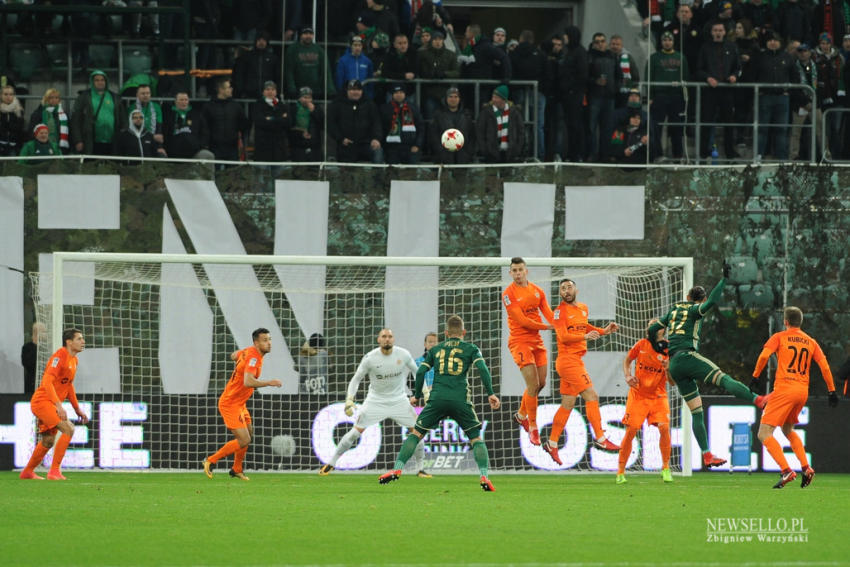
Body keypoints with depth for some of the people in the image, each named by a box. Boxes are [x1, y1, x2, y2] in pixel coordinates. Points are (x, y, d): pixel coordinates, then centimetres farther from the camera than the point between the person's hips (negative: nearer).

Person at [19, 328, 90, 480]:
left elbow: (69, 386, 25)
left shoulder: (73, 360, 13)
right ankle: (55, 471, -20)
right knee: (68, 429, -22)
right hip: (42, 401, -10)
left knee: (48, 441, 19)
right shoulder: (59, 356, -17)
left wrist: (78, 409, 22)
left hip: (51, 405, 10)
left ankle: (27, 472, 37)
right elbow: (47, 382, -26)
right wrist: (58, 405, -34)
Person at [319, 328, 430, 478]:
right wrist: (349, 399, -15)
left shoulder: (403, 355, -9)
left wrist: (423, 392, 1)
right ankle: (331, 463, 6)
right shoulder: (370, 358, -14)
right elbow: (356, 379, -4)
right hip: (375, 402, -2)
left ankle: (420, 468, 7)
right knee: (356, 432, -7)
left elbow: (417, 372, 8)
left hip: (399, 400, 2)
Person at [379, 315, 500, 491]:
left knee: (416, 433, 10)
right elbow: (483, 369, -1)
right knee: (476, 438, 9)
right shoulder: (471, 349, 13)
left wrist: (416, 396, 23)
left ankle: (397, 469, -3)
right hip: (461, 399, -1)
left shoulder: (435, 350, 19)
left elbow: (420, 372, 13)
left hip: (437, 398, 1)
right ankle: (484, 476, -7)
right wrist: (490, 394, -3)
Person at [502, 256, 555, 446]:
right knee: (533, 384, -13)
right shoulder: (508, 293, -11)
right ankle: (532, 427, -4)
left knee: (541, 383, 10)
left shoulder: (537, 291, 7)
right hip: (520, 341, -6)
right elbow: (521, 320, -16)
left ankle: (521, 414, 34)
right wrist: (546, 327, -16)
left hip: (536, 340, 6)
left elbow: (549, 314, 3)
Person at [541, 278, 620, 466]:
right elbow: (563, 336, -19)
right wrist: (585, 337, -31)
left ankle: (552, 444, 16)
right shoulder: (560, 311, -9)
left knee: (567, 405, 10)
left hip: (576, 361, 9)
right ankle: (600, 438, -12)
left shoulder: (583, 308, 15)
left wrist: (604, 331, 18)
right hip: (568, 359, -9)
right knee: (591, 396, -13)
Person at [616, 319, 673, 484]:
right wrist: (628, 376, -6)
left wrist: (667, 368, -27)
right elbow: (627, 360, 13)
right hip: (638, 395, 0)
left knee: (664, 428, -19)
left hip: (658, 396, 0)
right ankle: (620, 471, 4)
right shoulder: (641, 344, -4)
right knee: (631, 431, -7)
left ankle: (666, 468, -3)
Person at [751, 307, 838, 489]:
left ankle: (786, 471, -21)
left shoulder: (779, 337, 2)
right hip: (803, 391, 6)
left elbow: (764, 356, -13)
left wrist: (755, 377, -4)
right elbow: (825, 366, 8)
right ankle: (806, 467, 11)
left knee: (764, 434, -5)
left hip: (784, 389, -6)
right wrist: (832, 391, 13)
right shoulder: (811, 342, 14)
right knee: (788, 430, 28)